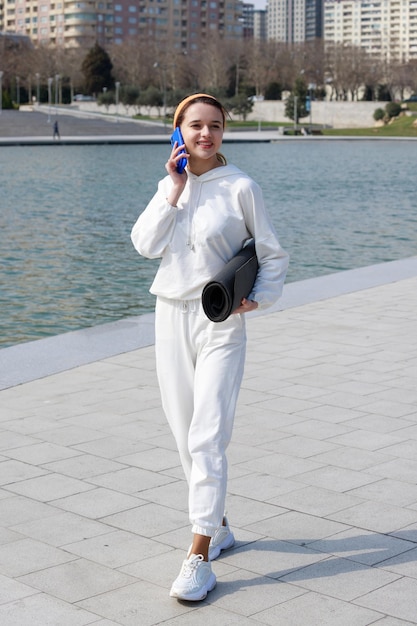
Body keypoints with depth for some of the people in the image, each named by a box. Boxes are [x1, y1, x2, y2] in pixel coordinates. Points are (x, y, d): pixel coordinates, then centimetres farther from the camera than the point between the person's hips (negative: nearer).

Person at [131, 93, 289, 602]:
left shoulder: (239, 187, -5)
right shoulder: (169, 185, 9)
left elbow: (273, 255, 2)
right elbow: (145, 244, -5)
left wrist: (258, 298, -13)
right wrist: (176, 189, -9)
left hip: (220, 322, -5)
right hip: (171, 316, 5)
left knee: (208, 437, -12)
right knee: (185, 434, 11)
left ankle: (199, 556, -8)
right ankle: (218, 526, 29)